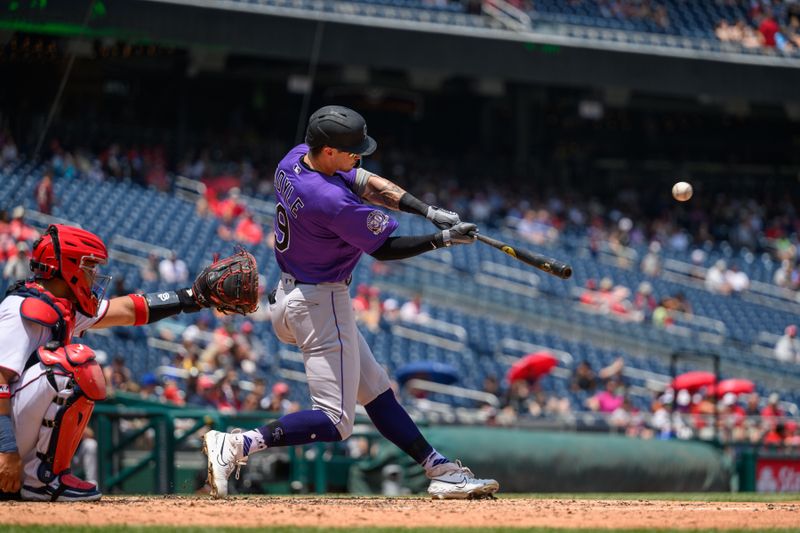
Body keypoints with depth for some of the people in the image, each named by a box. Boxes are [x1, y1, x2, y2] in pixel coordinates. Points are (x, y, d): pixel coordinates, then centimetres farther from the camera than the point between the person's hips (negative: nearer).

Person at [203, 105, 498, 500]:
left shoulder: (294, 159, -3)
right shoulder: (332, 201, -29)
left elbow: (367, 183, 2)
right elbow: (384, 249, -18)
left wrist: (430, 212, -4)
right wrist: (443, 239, -10)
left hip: (292, 292, 11)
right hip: (322, 303, -11)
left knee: (375, 390, 15)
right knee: (335, 421, -9)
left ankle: (440, 470, 22)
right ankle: (238, 445, -16)